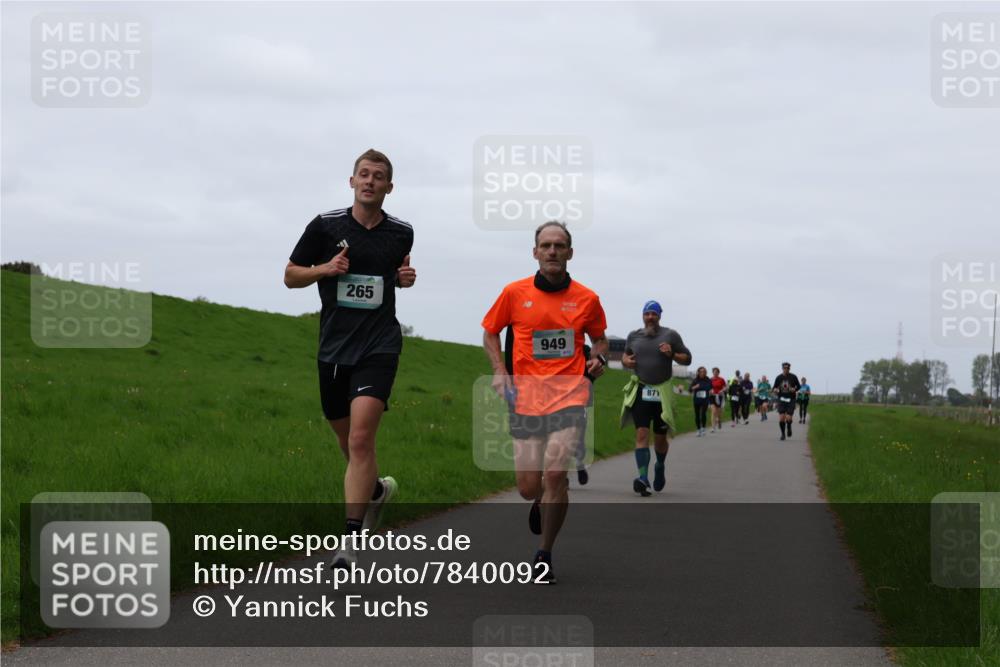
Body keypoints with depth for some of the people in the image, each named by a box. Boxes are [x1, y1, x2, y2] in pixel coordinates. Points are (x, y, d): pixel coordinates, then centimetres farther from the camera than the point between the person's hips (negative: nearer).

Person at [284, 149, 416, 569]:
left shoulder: (401, 233, 5)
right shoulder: (325, 226, 0)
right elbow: (290, 275, 7)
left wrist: (406, 277, 3)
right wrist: (325, 269, -12)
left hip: (379, 346, -2)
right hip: (333, 348, 2)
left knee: (360, 439, -17)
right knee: (348, 441, 13)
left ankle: (350, 538, -18)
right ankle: (377, 489, 45)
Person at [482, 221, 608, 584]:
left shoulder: (586, 298, 5)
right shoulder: (514, 293, 3)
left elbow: (599, 337, 20)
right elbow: (490, 333, 15)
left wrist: (598, 358, -1)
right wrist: (500, 371, 1)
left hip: (570, 393, -1)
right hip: (526, 394, 1)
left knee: (555, 473, -17)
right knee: (528, 487, -1)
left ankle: (545, 555, -1)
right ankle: (541, 501, 40)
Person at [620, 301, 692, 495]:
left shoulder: (670, 335, 3)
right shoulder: (634, 336, 10)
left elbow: (687, 359, 6)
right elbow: (625, 355, 24)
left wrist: (671, 354, -13)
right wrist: (626, 361, 1)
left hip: (662, 393, -1)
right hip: (640, 391, 1)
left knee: (660, 438, 8)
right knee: (641, 434, -13)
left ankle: (660, 466, 38)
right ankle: (643, 478, -20)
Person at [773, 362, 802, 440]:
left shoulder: (793, 377, -2)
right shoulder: (779, 378, 2)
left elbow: (798, 386, 7)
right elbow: (775, 388, 9)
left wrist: (794, 389, -14)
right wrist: (775, 390, -14)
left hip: (791, 400, -1)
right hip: (781, 399, 1)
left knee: (788, 418, -10)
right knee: (781, 418, -8)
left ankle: (789, 427, 24)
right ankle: (783, 433, 11)